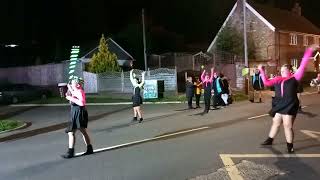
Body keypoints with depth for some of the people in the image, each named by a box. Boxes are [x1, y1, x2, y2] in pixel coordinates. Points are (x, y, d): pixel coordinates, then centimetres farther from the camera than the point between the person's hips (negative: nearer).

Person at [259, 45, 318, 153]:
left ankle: (290, 146, 14)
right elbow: (266, 82, 9)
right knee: (276, 123, 16)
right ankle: (270, 140, 29)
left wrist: (309, 51, -11)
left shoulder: (294, 78, -1)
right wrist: (262, 71, 7)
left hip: (290, 106, -5)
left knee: (287, 125, -1)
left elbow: (302, 66, -6)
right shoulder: (278, 80, 10)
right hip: (279, 105, 5)